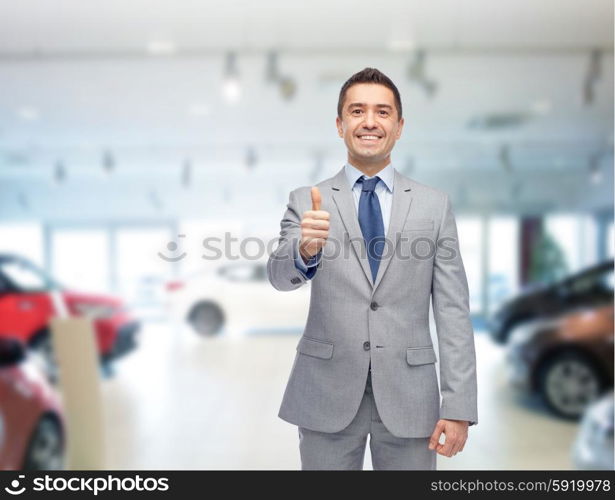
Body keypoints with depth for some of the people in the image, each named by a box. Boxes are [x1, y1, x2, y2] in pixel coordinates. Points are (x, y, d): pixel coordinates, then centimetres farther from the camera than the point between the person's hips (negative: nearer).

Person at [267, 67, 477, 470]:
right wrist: (305, 249, -37)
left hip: (408, 396, 1)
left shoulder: (435, 204, 2)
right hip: (327, 395, 0)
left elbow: (453, 310, 0)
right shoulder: (306, 202, 1)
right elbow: (280, 275, -14)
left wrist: (459, 406, -6)